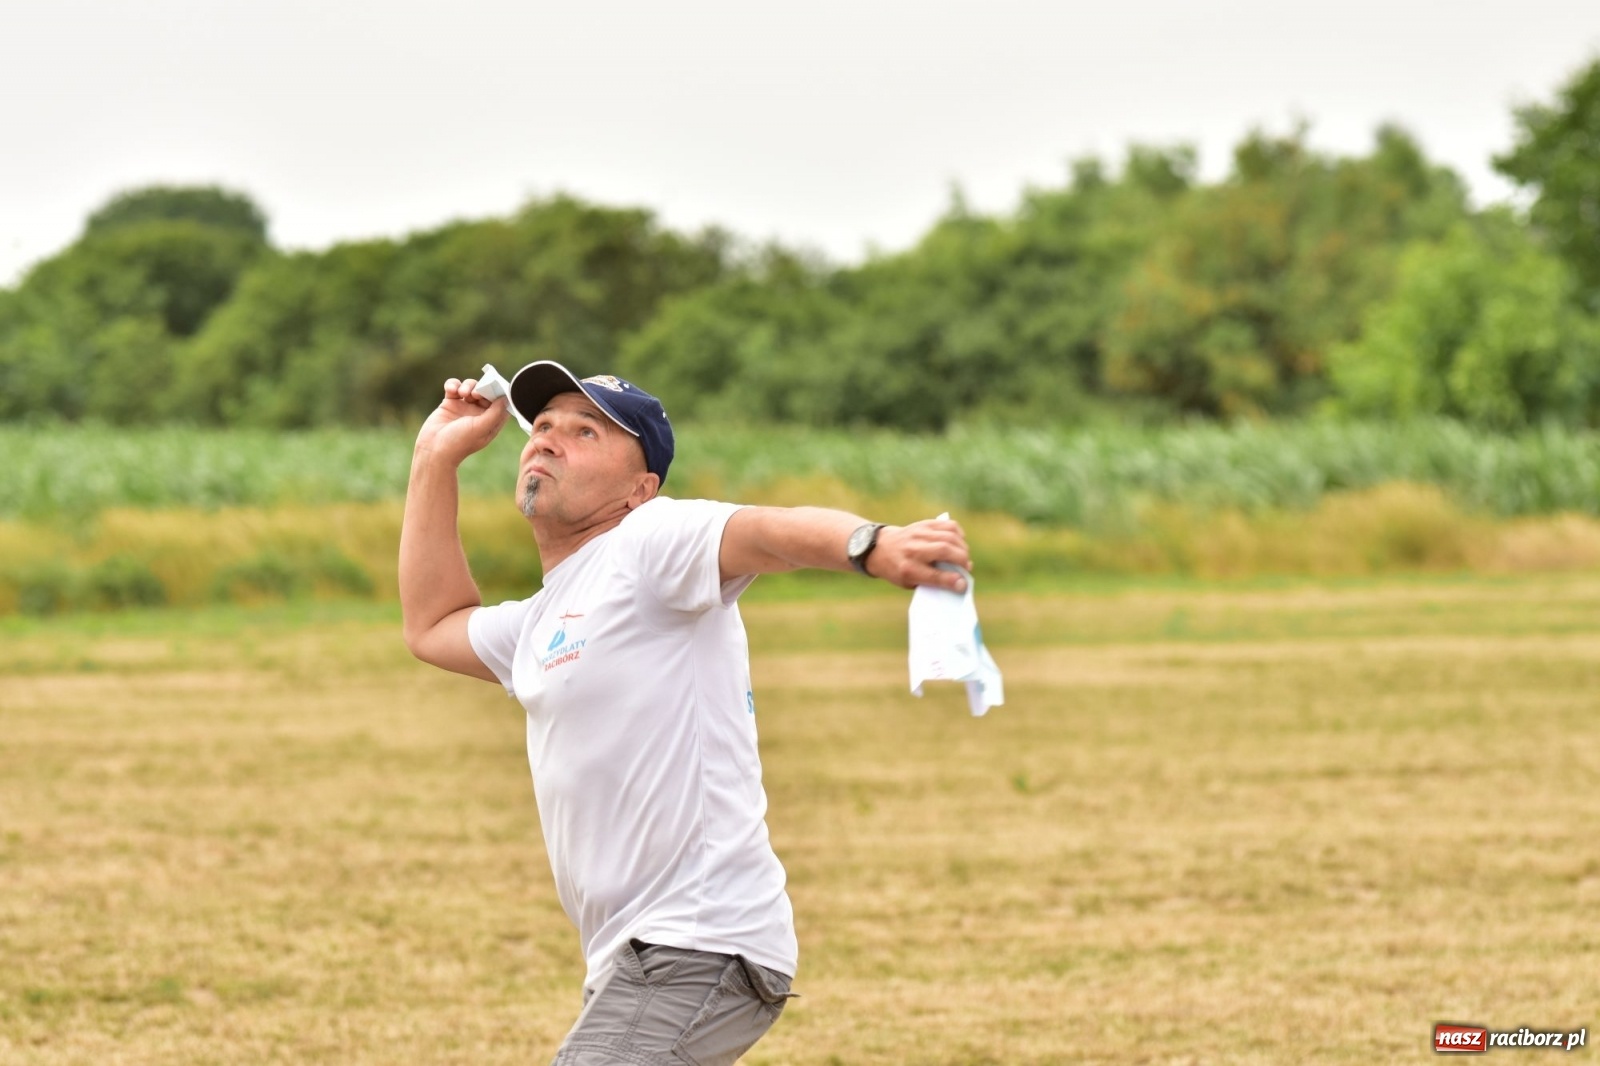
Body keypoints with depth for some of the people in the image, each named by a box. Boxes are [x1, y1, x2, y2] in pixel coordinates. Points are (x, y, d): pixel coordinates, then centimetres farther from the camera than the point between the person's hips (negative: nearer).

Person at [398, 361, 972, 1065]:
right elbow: (433, 626, 36)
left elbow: (771, 531, -26)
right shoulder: (541, 623, 20)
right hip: (632, 962, 10)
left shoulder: (650, 543, -8)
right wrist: (437, 458, 30)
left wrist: (871, 545, -48)